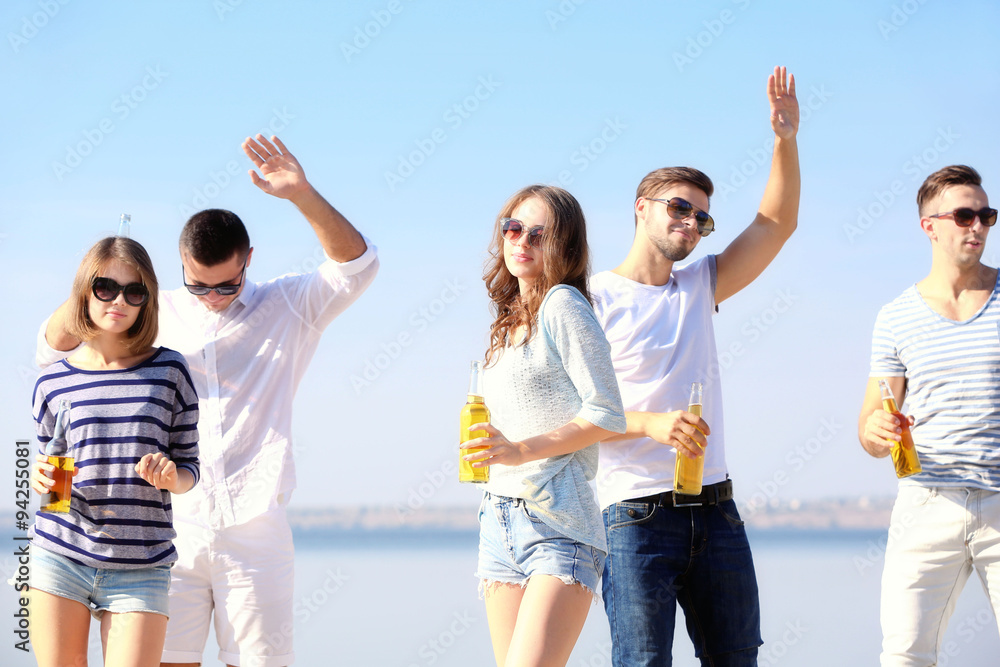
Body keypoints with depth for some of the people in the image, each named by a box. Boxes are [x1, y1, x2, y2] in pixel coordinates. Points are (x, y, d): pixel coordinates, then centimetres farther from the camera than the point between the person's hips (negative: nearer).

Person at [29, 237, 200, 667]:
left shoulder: (169, 372, 2)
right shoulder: (53, 384, 5)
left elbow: (189, 468, 7)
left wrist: (171, 477, -15)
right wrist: (39, 479, -7)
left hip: (141, 570, -1)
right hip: (60, 558, 1)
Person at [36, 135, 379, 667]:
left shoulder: (286, 308, 7)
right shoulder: (157, 314, 11)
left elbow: (356, 265, -9)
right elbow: (54, 346, 12)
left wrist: (303, 196, -24)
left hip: (254, 525, -1)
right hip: (170, 523, 1)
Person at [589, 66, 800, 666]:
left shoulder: (699, 289, 15)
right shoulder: (595, 299, -2)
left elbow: (776, 225, 10)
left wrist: (786, 141, -3)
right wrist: (652, 423, -23)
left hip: (715, 510, 6)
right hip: (638, 516, -6)